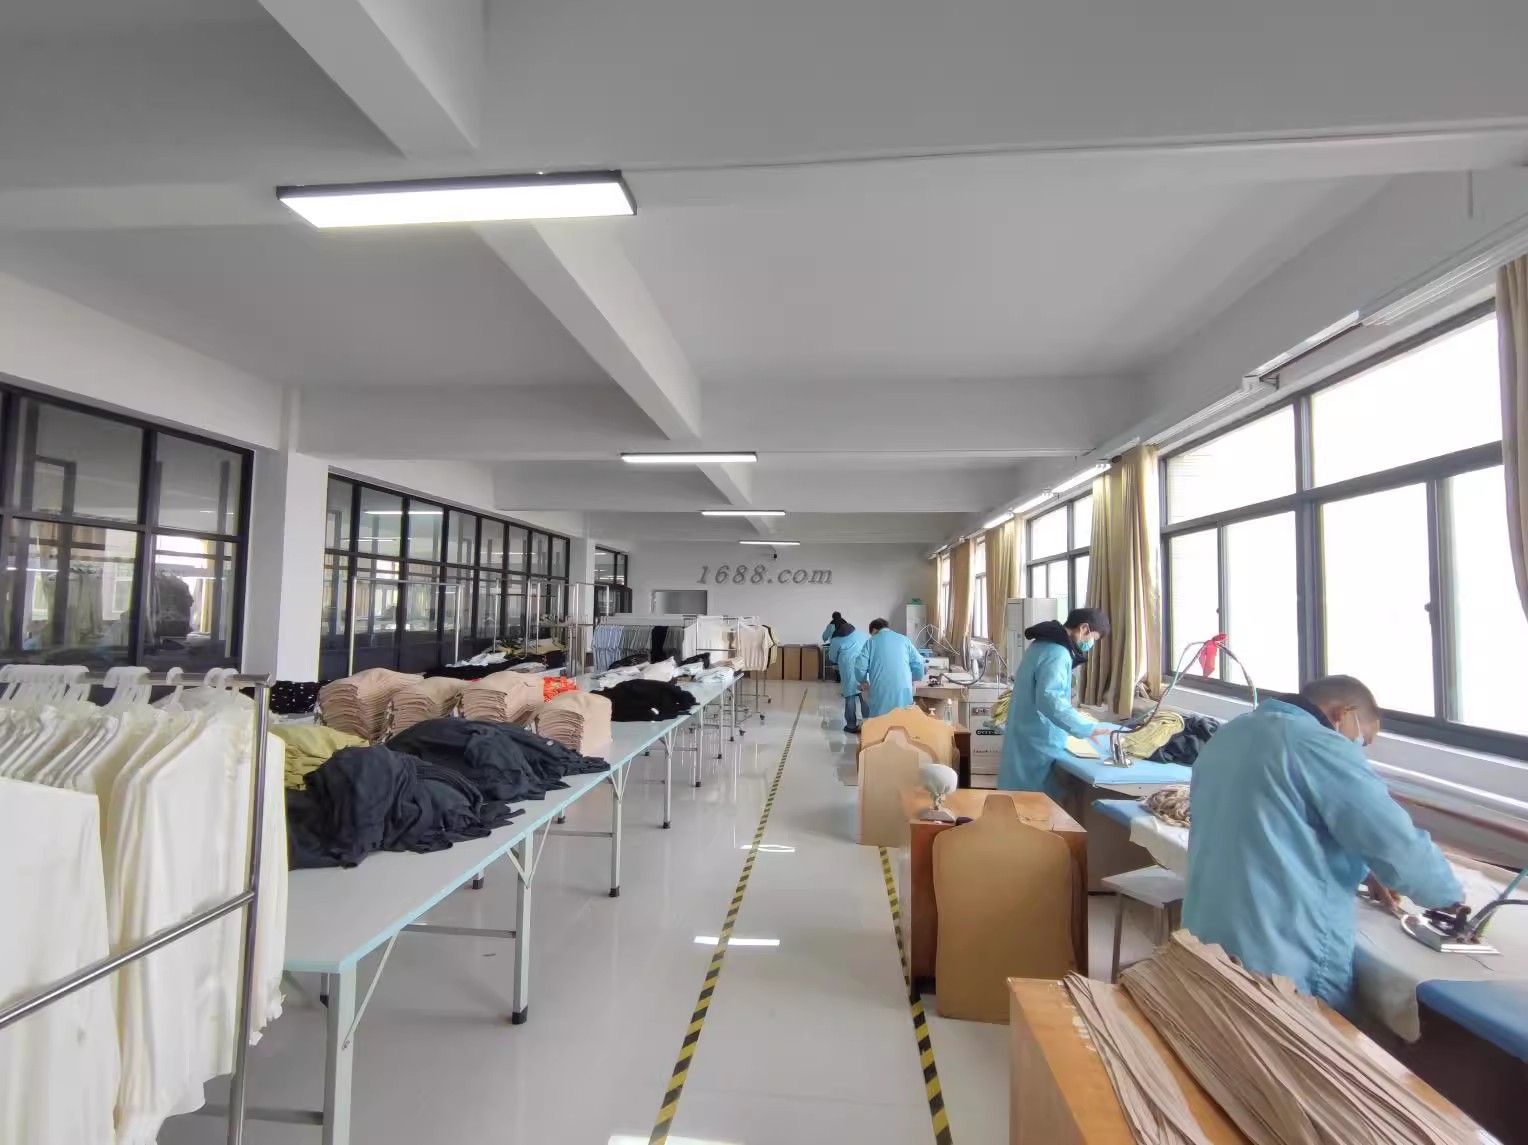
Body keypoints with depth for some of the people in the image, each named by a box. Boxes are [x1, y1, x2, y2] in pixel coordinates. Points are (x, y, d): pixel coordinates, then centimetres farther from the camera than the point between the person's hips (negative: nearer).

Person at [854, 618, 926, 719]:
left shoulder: (871, 641, 8)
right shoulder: (904, 639, 14)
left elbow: (860, 667, -1)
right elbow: (918, 664, 9)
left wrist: (863, 682, 18)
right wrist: (911, 679, 27)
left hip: (881, 691, -2)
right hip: (903, 690, 2)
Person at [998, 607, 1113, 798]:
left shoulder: (1043, 644, 12)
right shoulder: (1057, 653, -20)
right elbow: (1049, 700, -33)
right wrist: (1088, 728, -33)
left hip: (1027, 739, 10)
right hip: (1037, 744, -10)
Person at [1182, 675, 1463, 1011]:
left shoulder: (1227, 736, 12)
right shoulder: (1320, 747, -14)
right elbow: (1400, 848, -13)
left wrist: (1360, 872, 31)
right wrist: (1450, 894, 8)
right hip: (1285, 962, -7)